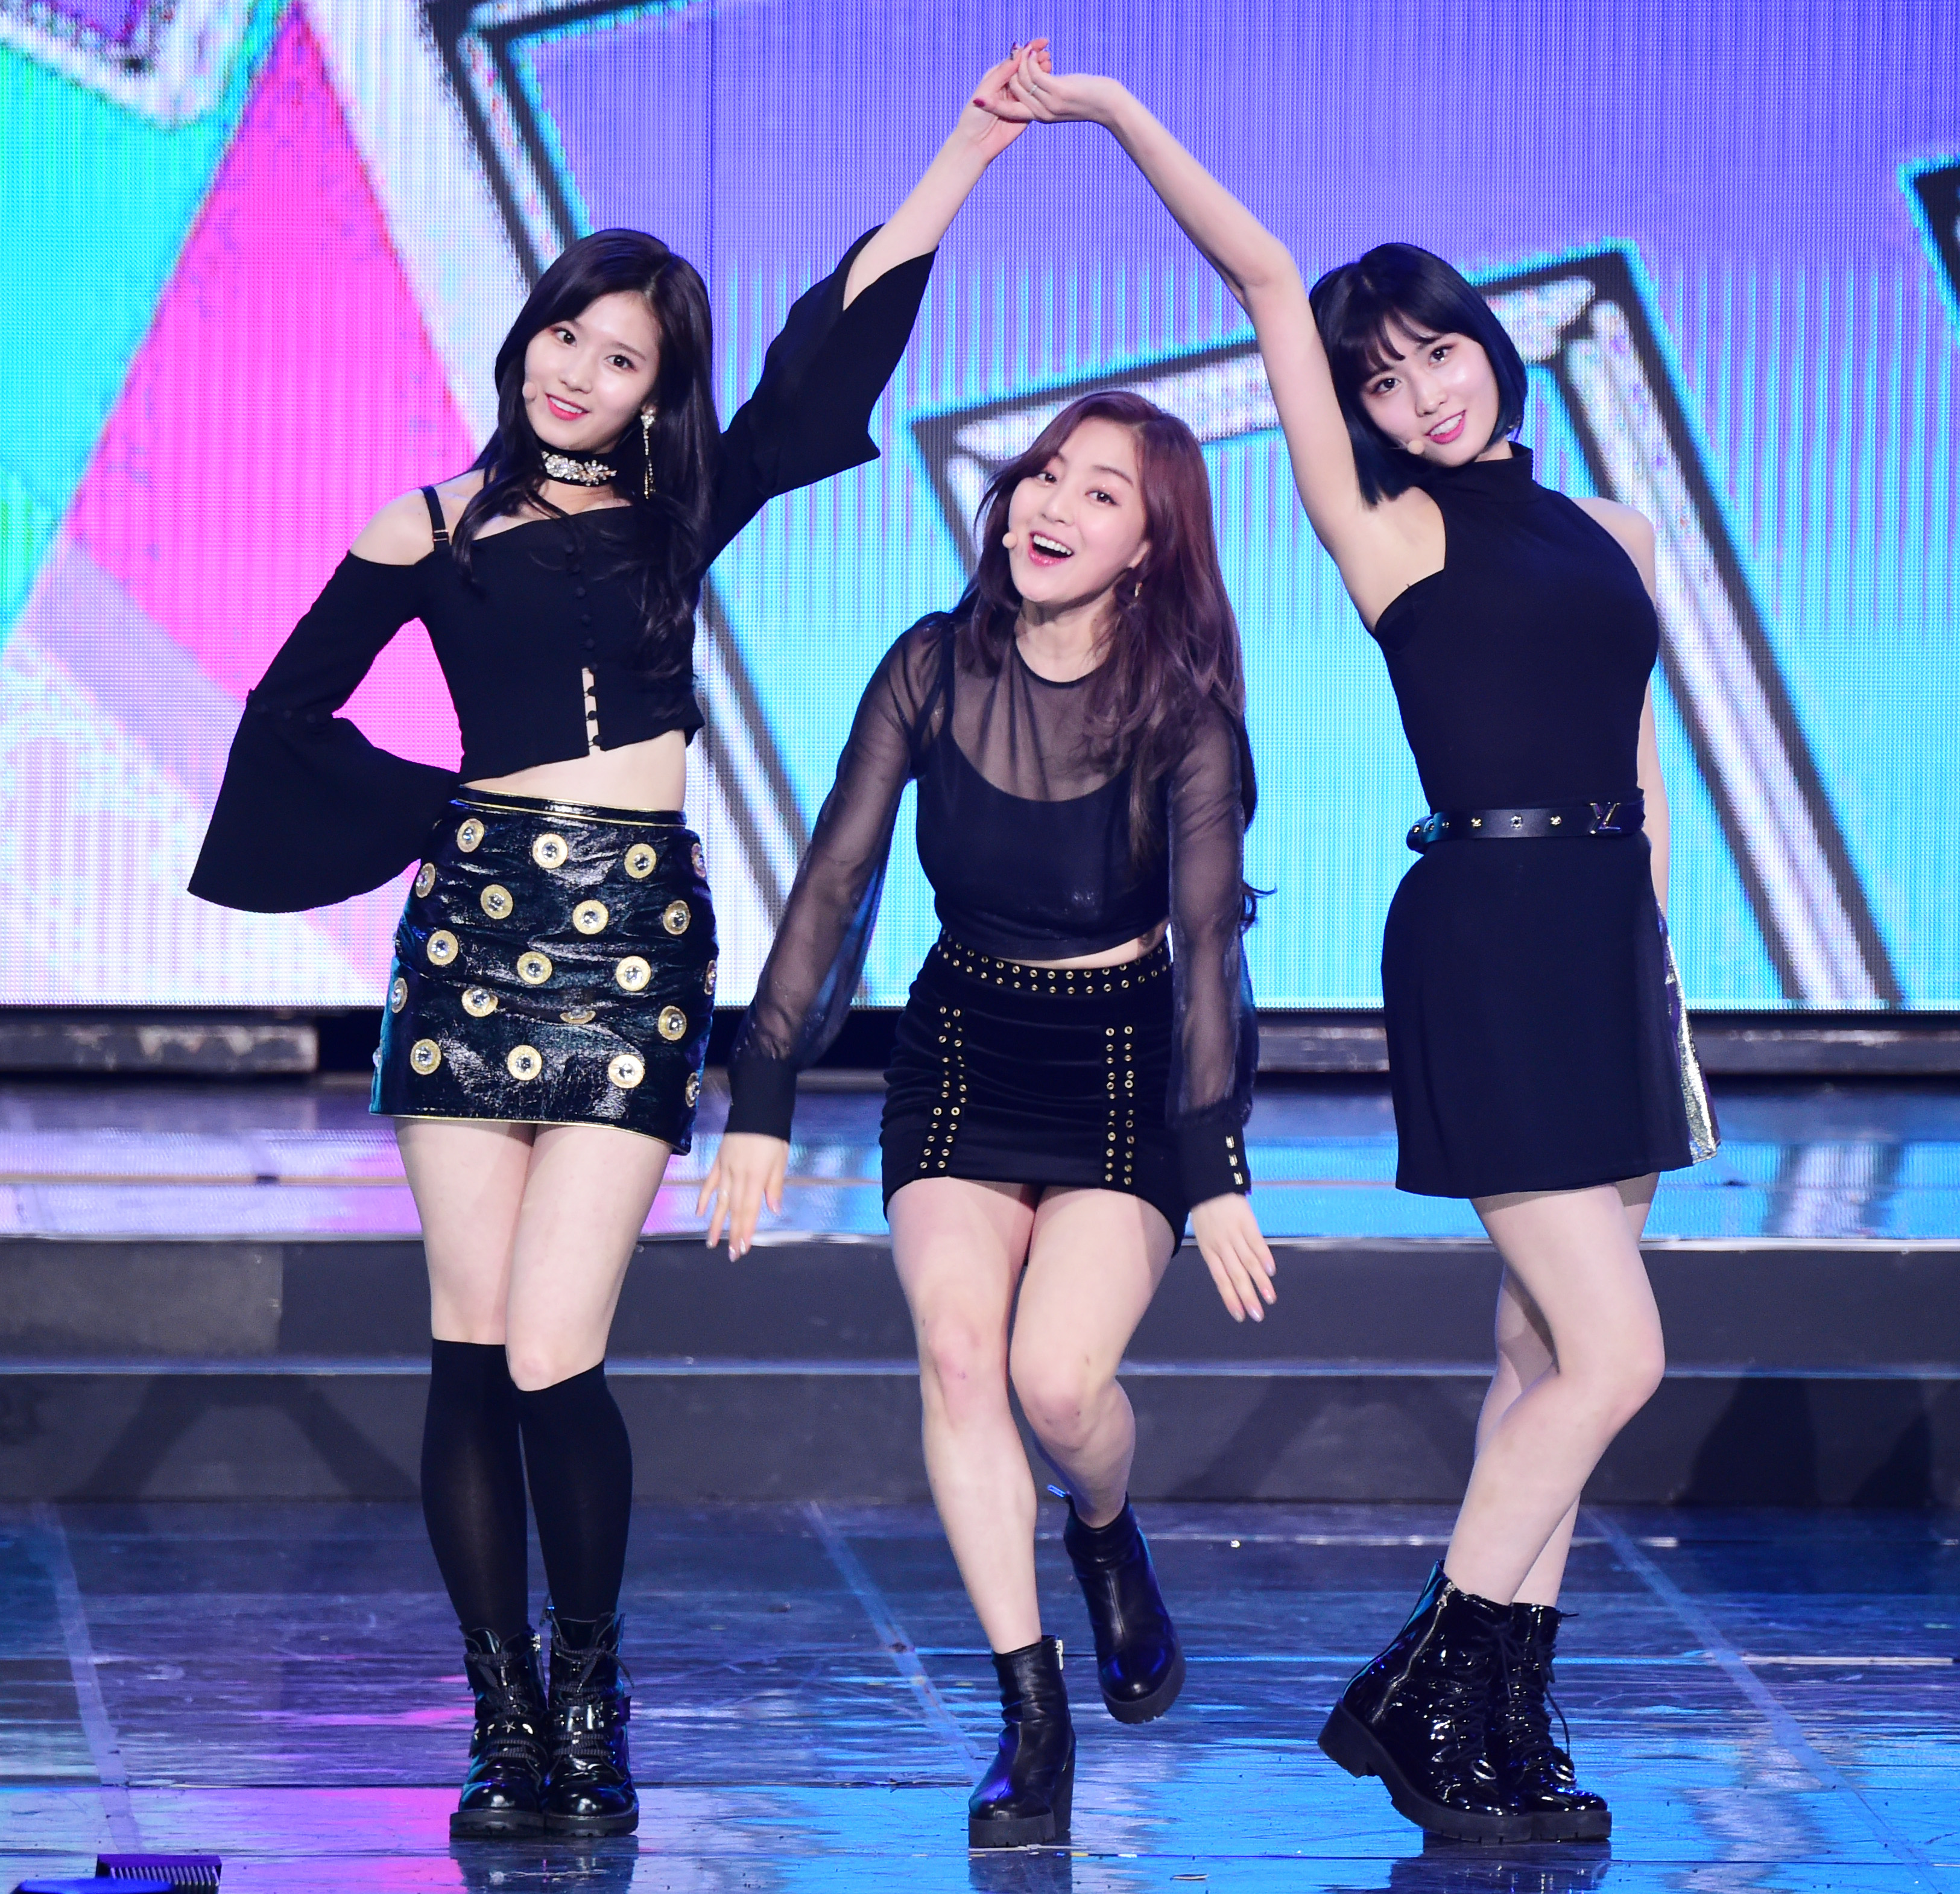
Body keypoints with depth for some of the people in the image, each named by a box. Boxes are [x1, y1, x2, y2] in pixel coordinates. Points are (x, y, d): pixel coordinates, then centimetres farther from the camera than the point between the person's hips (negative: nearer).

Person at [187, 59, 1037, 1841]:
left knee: (552, 1359, -10)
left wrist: (972, 147, 7)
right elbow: (288, 715, 16)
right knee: (471, 1352, -1)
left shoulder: (679, 511, 11)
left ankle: (591, 1700, 7)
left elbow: (828, 349, 8)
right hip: (475, 920, 1)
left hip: (635, 939, -1)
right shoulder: (436, 529, 8)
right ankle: (506, 1721, 7)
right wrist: (447, 807, 14)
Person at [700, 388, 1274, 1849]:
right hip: (961, 1055, 2)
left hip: (1128, 1069, -2)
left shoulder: (1178, 711, -14)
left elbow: (1205, 936, -19)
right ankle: (1031, 1713, -11)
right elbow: (835, 884, -4)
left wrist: (1216, 1175, -26)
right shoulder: (936, 669, -7)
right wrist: (761, 1100, -9)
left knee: (1059, 1377, -19)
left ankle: (1110, 1541, 18)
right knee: (958, 1351, -18)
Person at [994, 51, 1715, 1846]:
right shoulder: (1394, 538, -1)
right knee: (1611, 1355, -11)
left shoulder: (1609, 535, 16)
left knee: (1549, 1360, 6)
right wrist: (1118, 116, -9)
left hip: (1608, 946, 6)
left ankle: (1493, 1724, 11)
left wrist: (1660, 974, 15)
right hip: (1485, 939, -6)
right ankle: (1430, 1699, -1)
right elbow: (1269, 282, -6)